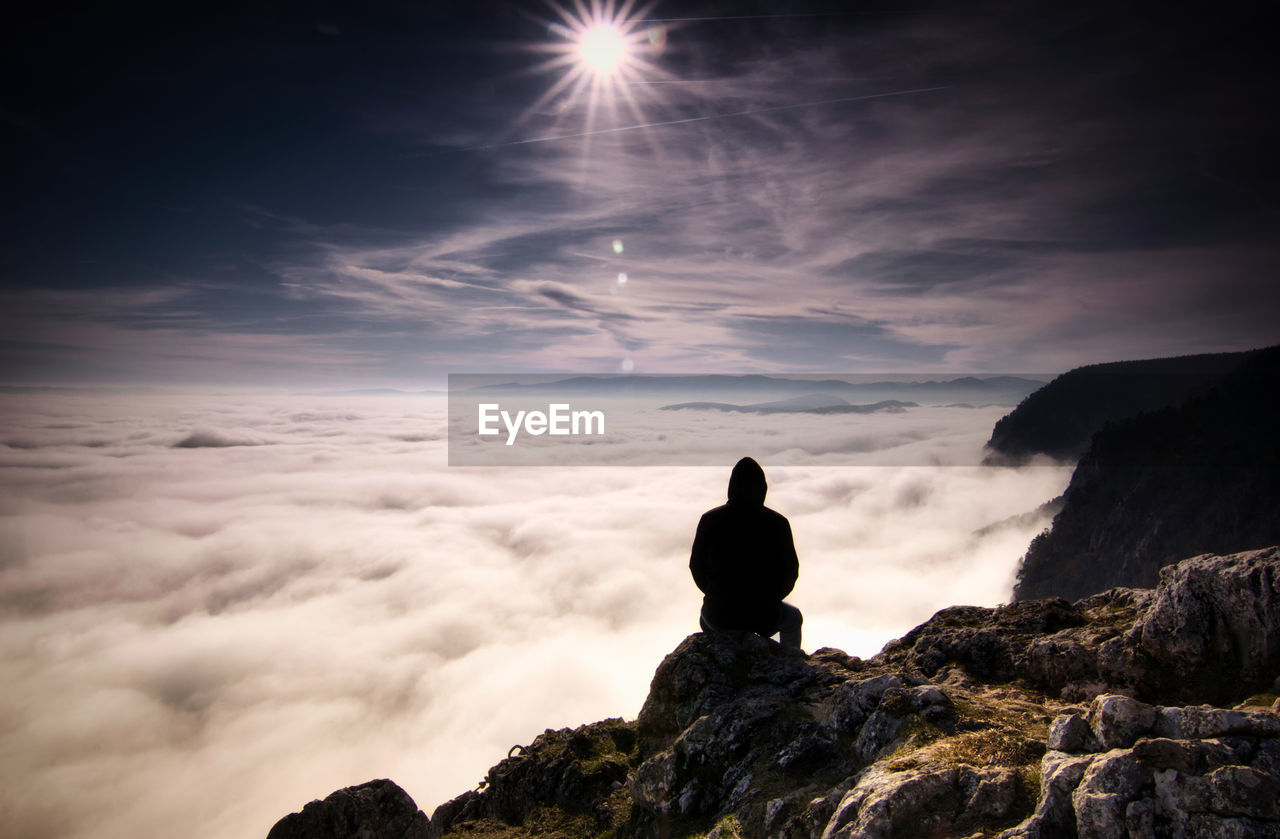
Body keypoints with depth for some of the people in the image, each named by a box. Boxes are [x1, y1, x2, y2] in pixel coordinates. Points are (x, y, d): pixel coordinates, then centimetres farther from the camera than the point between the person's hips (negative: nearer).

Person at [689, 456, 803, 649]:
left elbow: (696, 567, 0)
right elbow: (790, 572, -3)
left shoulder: (709, 520, -9)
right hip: (764, 618, -1)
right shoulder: (778, 523, -11)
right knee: (793, 618, 34)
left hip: (719, 616, 1)